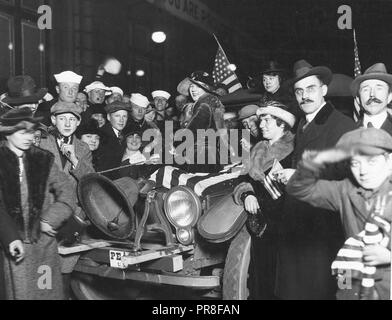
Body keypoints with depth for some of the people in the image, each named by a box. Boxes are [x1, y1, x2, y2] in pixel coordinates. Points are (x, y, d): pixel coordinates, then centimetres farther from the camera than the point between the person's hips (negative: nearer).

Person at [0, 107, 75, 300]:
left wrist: (49, 220, -8)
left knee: (50, 291, 6)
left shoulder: (44, 159, 5)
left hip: (44, 240, 2)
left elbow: (66, 195, 4)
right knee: (20, 292, 4)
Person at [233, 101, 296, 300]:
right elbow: (246, 178, 14)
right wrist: (247, 194, -7)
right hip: (258, 219, 6)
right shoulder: (258, 150, 16)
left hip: (281, 220, -6)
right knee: (258, 270, 10)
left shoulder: (294, 149, -5)